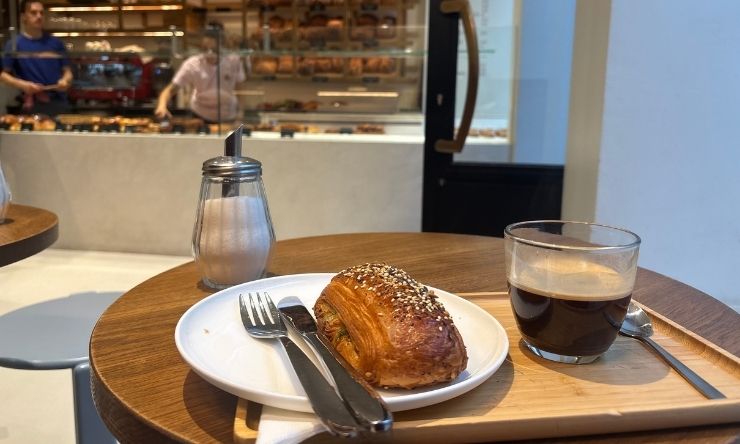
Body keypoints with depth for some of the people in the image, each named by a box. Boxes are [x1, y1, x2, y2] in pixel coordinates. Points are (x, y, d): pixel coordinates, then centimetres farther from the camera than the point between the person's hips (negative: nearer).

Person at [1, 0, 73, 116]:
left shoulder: (55, 42, 7)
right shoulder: (14, 44, 0)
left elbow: (67, 70, 11)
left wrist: (65, 80, -10)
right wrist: (22, 84, -18)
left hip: (59, 103, 3)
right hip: (33, 106, -2)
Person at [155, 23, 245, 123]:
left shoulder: (233, 61, -21)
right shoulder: (192, 64, -23)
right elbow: (170, 89, -26)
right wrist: (162, 106, -45)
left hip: (227, 118, 1)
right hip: (200, 115, -1)